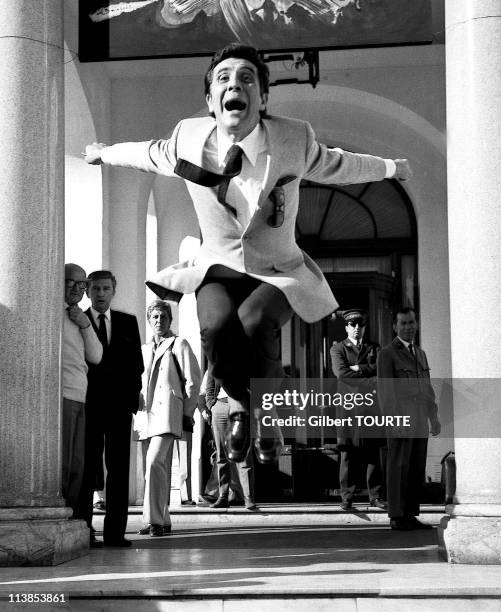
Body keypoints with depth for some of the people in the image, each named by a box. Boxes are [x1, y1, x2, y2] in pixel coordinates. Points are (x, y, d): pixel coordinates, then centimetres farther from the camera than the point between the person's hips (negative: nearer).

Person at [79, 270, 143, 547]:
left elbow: (137, 363, 10)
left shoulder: (128, 322, 13)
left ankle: (115, 531, 1)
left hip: (119, 403, 2)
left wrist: (131, 398, 2)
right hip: (88, 404, -2)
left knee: (119, 468, 0)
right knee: (86, 467, -2)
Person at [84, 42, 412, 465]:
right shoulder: (190, 137, -13)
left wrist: (390, 168, 23)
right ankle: (239, 403, 3)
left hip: (277, 272, -1)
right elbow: (151, 155, 12)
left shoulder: (294, 138, -16)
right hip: (218, 268, 1)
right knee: (216, 327, -32)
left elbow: (337, 165, 7)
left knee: (253, 323, -34)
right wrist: (106, 153, 29)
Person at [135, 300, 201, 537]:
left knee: (155, 462, -21)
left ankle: (155, 520, -23)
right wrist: (137, 410, 17)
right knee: (155, 467, 7)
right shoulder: (144, 349, 24)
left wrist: (187, 414, -4)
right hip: (146, 415, 6)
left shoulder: (179, 345, 6)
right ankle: (161, 521, 13)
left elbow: (192, 380, 1)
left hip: (167, 411, -6)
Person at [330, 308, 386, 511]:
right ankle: (346, 498, 0)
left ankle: (375, 497, 5)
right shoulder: (338, 348, 11)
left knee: (374, 454, 0)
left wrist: (358, 368, -9)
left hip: (371, 406, 2)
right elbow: (341, 372, -7)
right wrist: (370, 381, -9)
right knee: (348, 454, -4)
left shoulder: (374, 348, 18)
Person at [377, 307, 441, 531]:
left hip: (420, 423, 7)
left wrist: (434, 417, 15)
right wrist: (392, 420, -17)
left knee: (417, 470, 5)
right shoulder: (387, 354, -4)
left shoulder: (420, 353, 19)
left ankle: (411, 515, 10)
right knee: (399, 469, -3)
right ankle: (397, 517, 2)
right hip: (400, 422, -7)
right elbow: (385, 390, -10)